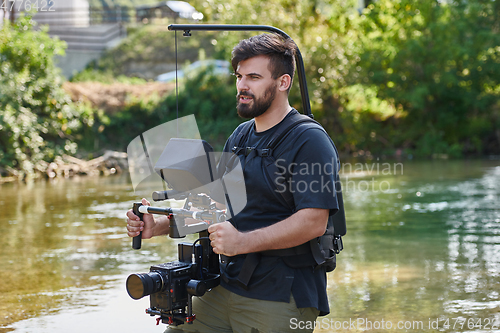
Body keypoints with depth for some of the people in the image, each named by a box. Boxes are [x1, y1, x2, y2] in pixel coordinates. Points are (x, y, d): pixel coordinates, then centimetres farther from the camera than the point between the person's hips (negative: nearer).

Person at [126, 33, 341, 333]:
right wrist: (158, 225, 3)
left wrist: (244, 242, -30)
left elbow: (314, 221, -21)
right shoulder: (240, 137, 15)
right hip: (225, 290, 7)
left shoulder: (310, 140, -11)